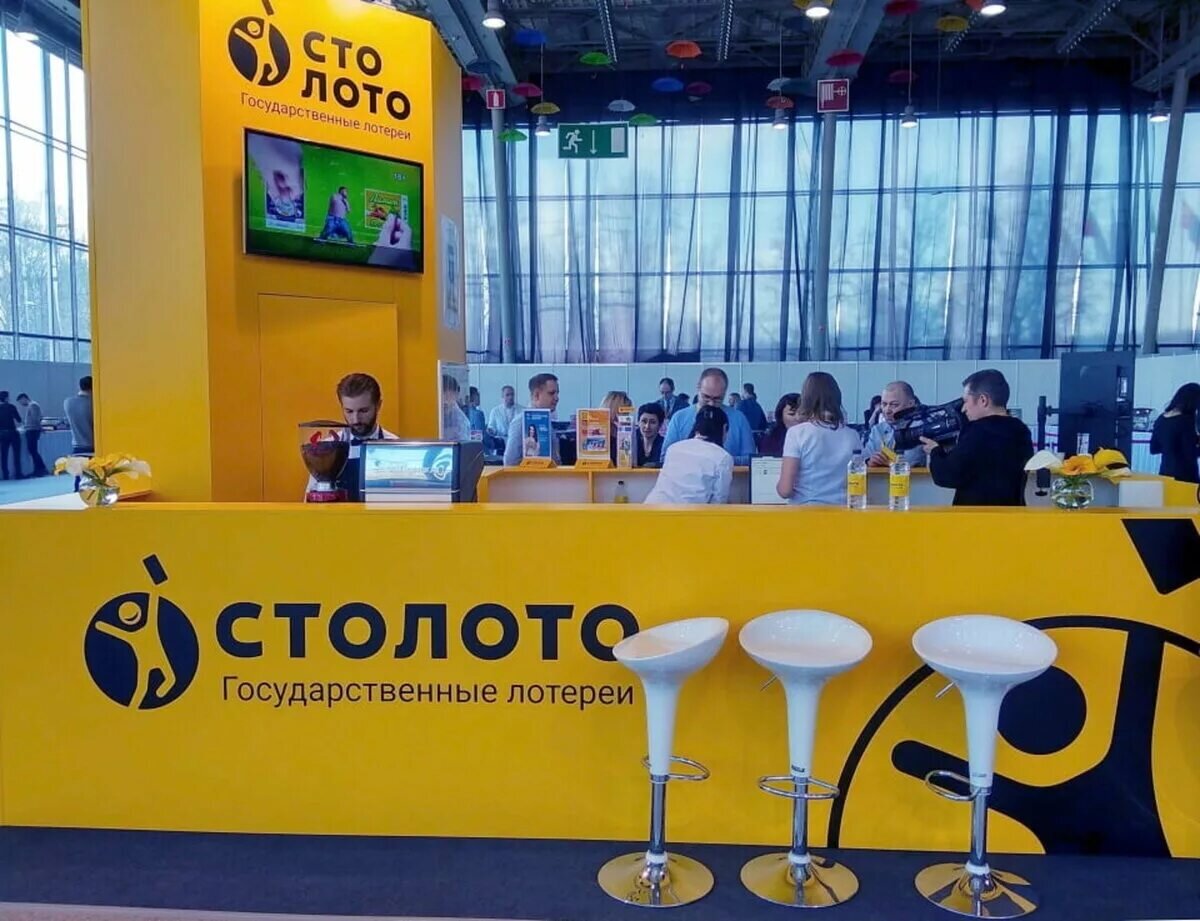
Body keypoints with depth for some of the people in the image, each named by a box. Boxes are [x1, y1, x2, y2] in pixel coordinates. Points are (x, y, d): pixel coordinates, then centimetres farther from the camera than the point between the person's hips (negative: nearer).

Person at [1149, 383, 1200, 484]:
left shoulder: (1161, 419, 6)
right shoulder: (1186, 421, -14)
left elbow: (1153, 449, 14)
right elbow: (1191, 454, -14)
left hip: (1165, 473, 7)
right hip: (1184, 475, -7)